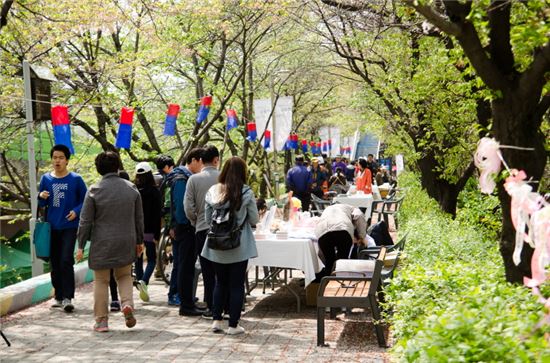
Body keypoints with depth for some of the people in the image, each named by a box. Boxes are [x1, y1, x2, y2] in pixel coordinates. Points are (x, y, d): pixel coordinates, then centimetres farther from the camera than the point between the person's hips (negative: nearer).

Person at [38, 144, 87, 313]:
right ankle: (59, 297, 20)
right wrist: (42, 196, -9)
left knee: (66, 261, -13)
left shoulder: (76, 179, -2)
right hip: (52, 227, 4)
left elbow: (85, 200, 3)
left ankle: (68, 298, -10)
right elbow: (41, 204, 14)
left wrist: (76, 211, -15)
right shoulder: (46, 179, 6)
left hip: (69, 226, -4)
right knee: (55, 264, 9)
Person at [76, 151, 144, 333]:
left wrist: (81, 245, 0)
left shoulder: (94, 190, -9)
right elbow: (139, 218, 7)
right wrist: (139, 241, 17)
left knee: (101, 281, 8)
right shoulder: (131, 188, 1)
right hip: (126, 243, 3)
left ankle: (102, 320, 11)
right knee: (124, 275, 21)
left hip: (101, 244, -3)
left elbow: (85, 221, -7)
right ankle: (127, 303, -3)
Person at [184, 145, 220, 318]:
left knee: (208, 271, 6)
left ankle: (211, 308, 9)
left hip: (203, 229, 0)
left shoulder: (194, 179, -3)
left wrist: (196, 222, 11)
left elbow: (188, 207, -5)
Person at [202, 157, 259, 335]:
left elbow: (207, 219, 5)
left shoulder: (212, 191, -2)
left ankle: (216, 320, 17)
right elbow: (254, 220, -4)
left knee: (220, 283, 18)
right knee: (237, 285, 6)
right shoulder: (246, 193, -11)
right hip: (239, 246, -3)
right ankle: (233, 325, 9)